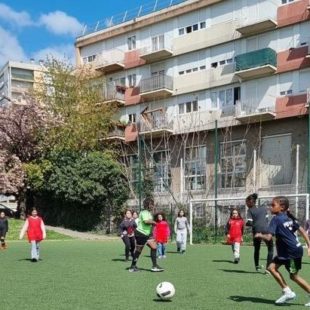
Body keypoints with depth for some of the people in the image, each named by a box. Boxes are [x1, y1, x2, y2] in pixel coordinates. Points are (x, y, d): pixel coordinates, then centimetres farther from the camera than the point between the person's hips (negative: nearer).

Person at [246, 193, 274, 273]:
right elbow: (267, 220, 14)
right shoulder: (263, 209, 18)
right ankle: (267, 268, 1)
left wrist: (246, 223, 17)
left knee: (257, 249, 21)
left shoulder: (250, 210, 7)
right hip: (266, 230, 1)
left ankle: (257, 266, 28)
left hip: (256, 231, -1)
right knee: (270, 249, 11)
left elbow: (249, 222, -3)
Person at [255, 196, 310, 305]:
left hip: (292, 252, -9)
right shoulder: (289, 217, 10)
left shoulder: (276, 219, -15)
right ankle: (287, 291, 10)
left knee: (294, 276, 3)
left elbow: (268, 237, -21)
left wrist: (259, 235, -1)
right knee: (272, 267, 8)